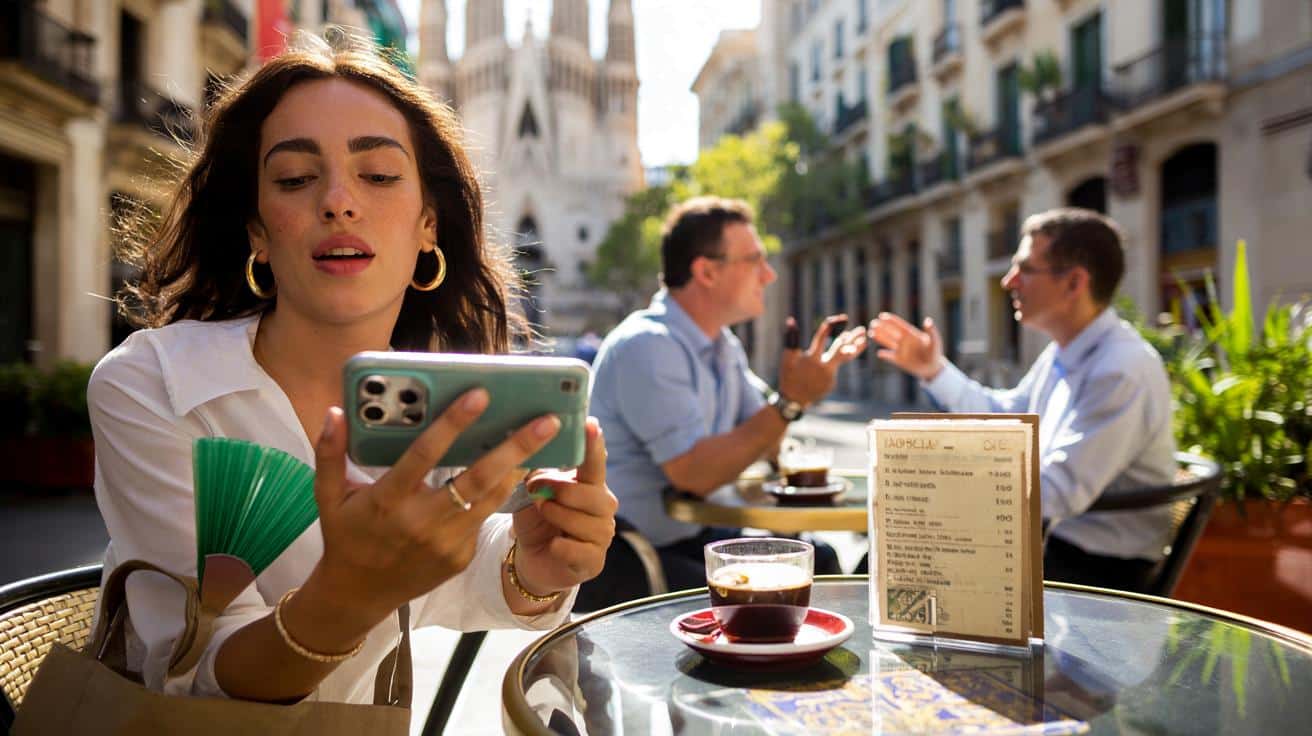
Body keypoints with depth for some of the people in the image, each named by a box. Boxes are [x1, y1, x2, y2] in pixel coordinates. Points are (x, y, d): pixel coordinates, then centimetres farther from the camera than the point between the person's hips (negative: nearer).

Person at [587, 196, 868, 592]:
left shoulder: (724, 346, 9)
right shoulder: (647, 346, -22)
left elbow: (762, 444, 11)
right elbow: (694, 474, -27)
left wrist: (800, 390, -4)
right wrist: (789, 402, -23)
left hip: (692, 535, 9)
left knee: (818, 562, 4)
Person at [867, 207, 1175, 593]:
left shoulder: (1122, 372, -25)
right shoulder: (1064, 352, 6)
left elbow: (1053, 495, -28)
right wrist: (934, 370, 11)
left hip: (1096, 569, -9)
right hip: (1049, 539, 9)